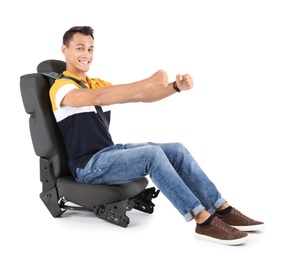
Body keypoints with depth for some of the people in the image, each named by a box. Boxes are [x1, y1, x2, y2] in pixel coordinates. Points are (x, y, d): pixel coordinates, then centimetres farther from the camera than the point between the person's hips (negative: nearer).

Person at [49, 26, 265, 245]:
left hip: (111, 152, 8)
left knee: (177, 150, -8)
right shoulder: (61, 87, -8)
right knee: (152, 153, -30)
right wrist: (149, 82, -36)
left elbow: (143, 96, 10)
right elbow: (97, 98, -31)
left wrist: (177, 86, -8)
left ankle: (223, 210, -6)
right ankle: (203, 221, -26)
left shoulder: (98, 84, 17)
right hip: (89, 165, -8)